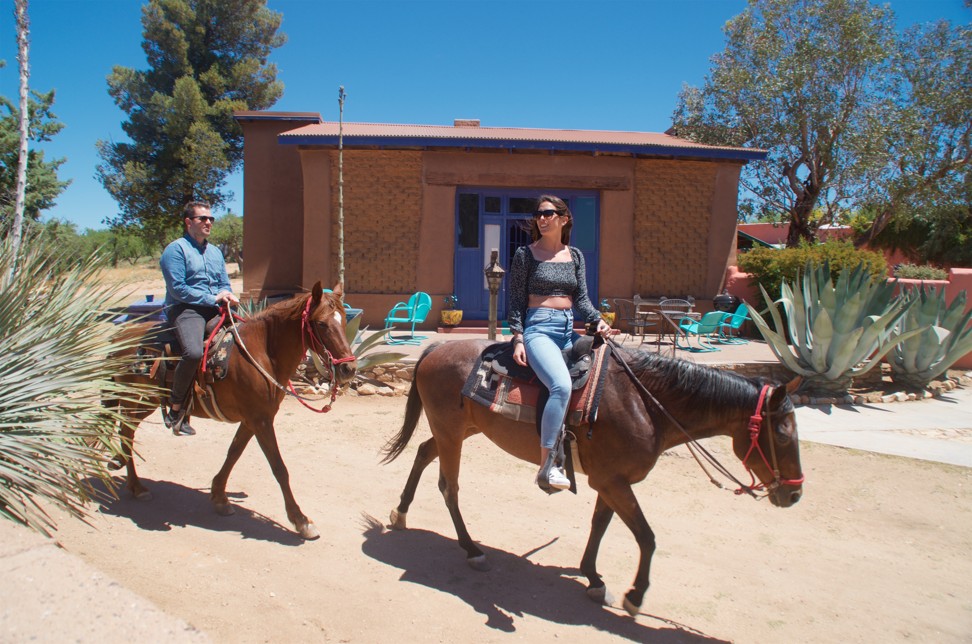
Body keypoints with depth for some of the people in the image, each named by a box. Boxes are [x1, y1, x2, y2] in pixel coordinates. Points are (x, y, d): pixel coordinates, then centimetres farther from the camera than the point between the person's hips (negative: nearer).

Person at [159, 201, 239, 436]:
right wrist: (212, 298, -14)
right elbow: (177, 288, -10)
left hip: (215, 310, 7)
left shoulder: (215, 252, 23)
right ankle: (176, 409, -14)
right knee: (194, 352, -32)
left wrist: (225, 295, -2)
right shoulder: (176, 249, 0)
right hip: (185, 310, -7)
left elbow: (225, 285, 22)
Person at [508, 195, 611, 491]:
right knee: (562, 385, -30)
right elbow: (516, 300, -1)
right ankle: (546, 467, -25)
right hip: (538, 328, -7)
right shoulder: (525, 254, 2)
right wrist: (518, 338, -11)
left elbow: (581, 298, 10)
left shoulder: (575, 256, 14)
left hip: (568, 329, 7)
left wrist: (597, 320, -9)